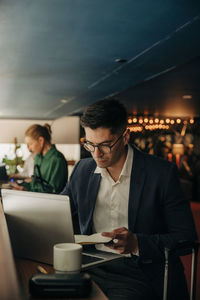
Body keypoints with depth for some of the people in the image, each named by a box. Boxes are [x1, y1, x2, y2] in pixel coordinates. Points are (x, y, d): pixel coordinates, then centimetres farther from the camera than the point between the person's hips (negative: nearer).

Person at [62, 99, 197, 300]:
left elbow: (186, 236, -6)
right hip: (92, 267, 4)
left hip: (139, 275, -3)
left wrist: (137, 243, -21)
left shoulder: (162, 173, -7)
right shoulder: (83, 169, 7)